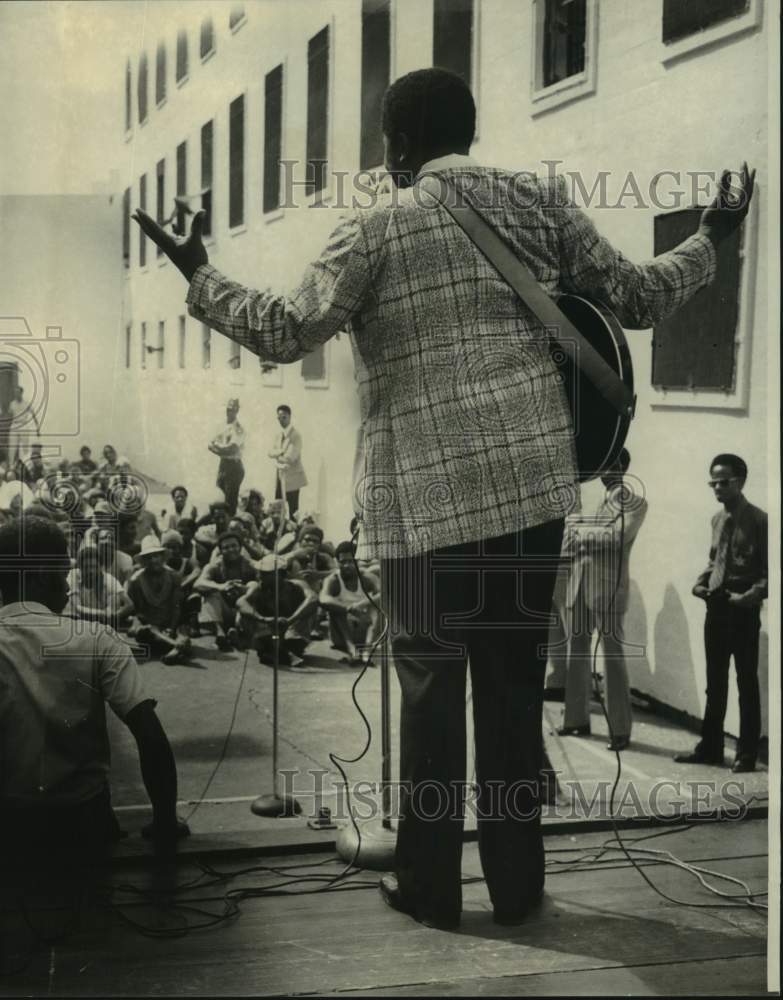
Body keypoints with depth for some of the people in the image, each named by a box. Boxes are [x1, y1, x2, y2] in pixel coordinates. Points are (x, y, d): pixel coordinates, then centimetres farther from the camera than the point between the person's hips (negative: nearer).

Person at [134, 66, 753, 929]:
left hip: (426, 494, -3)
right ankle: (517, 882, 20)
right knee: (514, 684, 11)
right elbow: (638, 299, 11)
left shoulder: (376, 226, 0)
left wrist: (199, 277, 7)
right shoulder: (538, 200, 9)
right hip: (533, 482, 3)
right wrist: (710, 239, 28)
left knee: (431, 688, 9)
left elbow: (286, 332, -7)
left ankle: (428, 885, 17)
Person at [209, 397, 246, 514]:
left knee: (231, 500, -4)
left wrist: (217, 445, -8)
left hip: (234, 466, -8)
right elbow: (211, 445, 9)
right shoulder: (224, 427, 11)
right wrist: (223, 450, -12)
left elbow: (231, 448, -24)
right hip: (223, 464, 8)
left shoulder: (238, 429, -12)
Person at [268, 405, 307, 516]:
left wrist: (277, 456, -4)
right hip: (280, 477, 8)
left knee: (292, 511, -5)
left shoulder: (295, 435, -15)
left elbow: (290, 458, -21)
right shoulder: (281, 435, 13)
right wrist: (280, 452, -14)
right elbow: (271, 453, 6)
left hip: (291, 478, -8)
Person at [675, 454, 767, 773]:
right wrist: (701, 581, 6)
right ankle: (710, 747, 21)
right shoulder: (717, 519, 12)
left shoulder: (758, 519, -9)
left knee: (746, 682, 2)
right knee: (715, 682, 12)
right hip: (715, 607, 7)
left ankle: (747, 753, 10)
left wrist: (753, 594, -22)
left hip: (743, 610, -7)